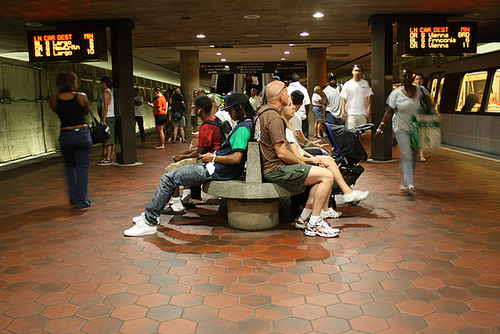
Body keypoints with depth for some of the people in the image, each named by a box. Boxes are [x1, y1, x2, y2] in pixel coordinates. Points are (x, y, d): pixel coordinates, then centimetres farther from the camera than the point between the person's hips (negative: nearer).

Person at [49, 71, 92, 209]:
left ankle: (73, 197, 25)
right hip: (83, 134, -1)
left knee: (69, 167, 21)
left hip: (65, 136, 1)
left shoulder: (54, 100, -3)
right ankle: (82, 200, 7)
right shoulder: (81, 96, -6)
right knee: (82, 168, 6)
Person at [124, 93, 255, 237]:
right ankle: (150, 215, 18)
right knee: (171, 174, 14)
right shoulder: (246, 124, 14)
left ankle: (149, 222, -2)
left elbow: (236, 158, -28)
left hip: (216, 171, -11)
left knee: (168, 179, -8)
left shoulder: (242, 128, -18)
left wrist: (213, 158, -14)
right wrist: (213, 156, 11)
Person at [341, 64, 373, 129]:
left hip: (362, 114, 3)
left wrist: (368, 107, -3)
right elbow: (344, 99, 0)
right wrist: (343, 112, -8)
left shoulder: (365, 83, 12)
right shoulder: (347, 84, 2)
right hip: (351, 114, -3)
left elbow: (368, 96, 13)